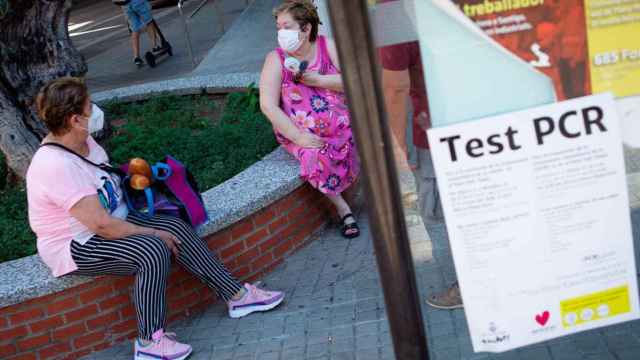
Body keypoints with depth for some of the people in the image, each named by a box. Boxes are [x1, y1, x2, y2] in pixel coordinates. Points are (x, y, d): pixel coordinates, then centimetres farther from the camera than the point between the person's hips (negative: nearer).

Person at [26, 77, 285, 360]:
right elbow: (102, 225, -30)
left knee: (175, 227, -5)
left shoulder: (82, 141, 0)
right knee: (153, 249, -28)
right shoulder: (56, 166, -30)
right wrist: (153, 232, -21)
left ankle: (236, 295, 2)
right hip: (77, 248, -9)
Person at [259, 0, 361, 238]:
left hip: (340, 123, 2)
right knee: (317, 159, -31)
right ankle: (343, 209, -11)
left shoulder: (328, 46, 1)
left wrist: (317, 80, -15)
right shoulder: (276, 59, -5)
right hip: (302, 133, -2)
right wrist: (298, 137, -20)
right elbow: (268, 106, -12)